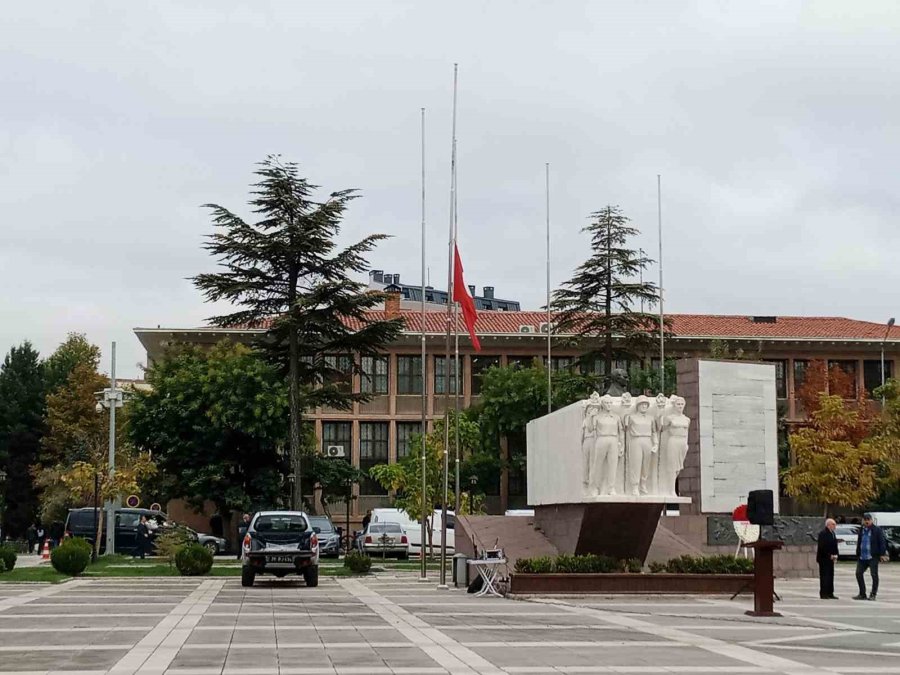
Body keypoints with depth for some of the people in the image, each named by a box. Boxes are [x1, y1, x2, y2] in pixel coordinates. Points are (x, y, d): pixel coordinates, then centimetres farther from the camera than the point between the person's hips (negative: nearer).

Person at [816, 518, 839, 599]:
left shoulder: (833, 533, 15)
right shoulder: (823, 533, -13)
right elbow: (822, 546, -19)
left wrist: (835, 554, 3)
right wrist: (829, 555, -16)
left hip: (830, 558, 9)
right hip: (824, 558, -9)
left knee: (830, 576, 8)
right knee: (824, 576, -6)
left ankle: (830, 593, 12)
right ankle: (823, 594, -4)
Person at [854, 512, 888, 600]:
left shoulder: (877, 530, -6)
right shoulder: (862, 530, 13)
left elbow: (882, 542, -9)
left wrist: (882, 554, -15)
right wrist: (858, 554, 16)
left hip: (873, 557, -7)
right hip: (862, 557, 7)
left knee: (874, 575, 0)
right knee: (858, 573, 6)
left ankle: (873, 595, 7)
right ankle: (862, 594, 15)